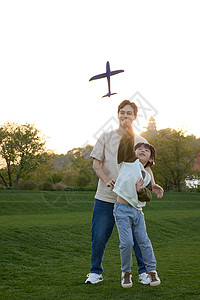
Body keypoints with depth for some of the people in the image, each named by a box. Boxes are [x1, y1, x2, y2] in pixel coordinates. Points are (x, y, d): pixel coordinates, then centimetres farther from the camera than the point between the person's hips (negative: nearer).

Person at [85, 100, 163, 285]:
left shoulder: (140, 142, 7)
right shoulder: (106, 138, 5)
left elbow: (146, 167, 6)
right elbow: (96, 164, 2)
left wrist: (152, 184, -15)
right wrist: (107, 180, -16)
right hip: (105, 198, 0)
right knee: (99, 236, 2)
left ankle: (144, 271, 16)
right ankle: (96, 271, 19)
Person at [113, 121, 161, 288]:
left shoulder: (147, 176, 14)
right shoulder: (129, 161, 1)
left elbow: (148, 197, 11)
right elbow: (128, 142, -12)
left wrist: (141, 190, -8)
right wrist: (129, 126, -14)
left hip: (137, 211, 5)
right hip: (123, 210, -5)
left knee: (144, 241, 3)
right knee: (127, 243, -9)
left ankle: (151, 271, 18)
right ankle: (126, 272, 10)